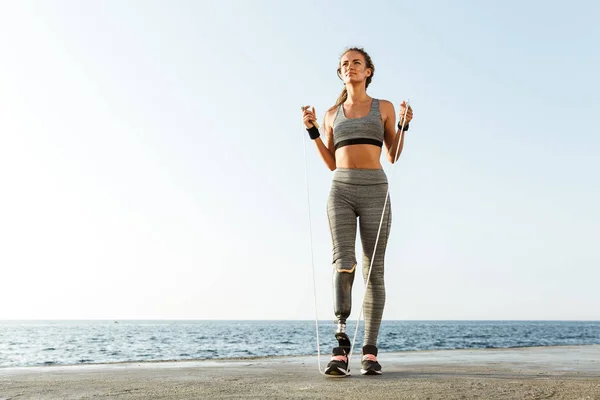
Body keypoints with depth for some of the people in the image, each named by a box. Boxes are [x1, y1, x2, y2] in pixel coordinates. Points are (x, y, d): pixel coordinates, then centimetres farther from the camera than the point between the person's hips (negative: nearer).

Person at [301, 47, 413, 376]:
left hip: (375, 192, -1)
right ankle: (340, 346, -17)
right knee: (343, 263, -19)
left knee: (373, 271, -4)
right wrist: (312, 130, 6)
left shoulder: (384, 107, 13)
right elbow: (332, 164, 14)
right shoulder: (332, 114, 17)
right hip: (341, 191, 1)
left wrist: (404, 124, -4)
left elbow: (394, 156, 11)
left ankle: (369, 352, 1)